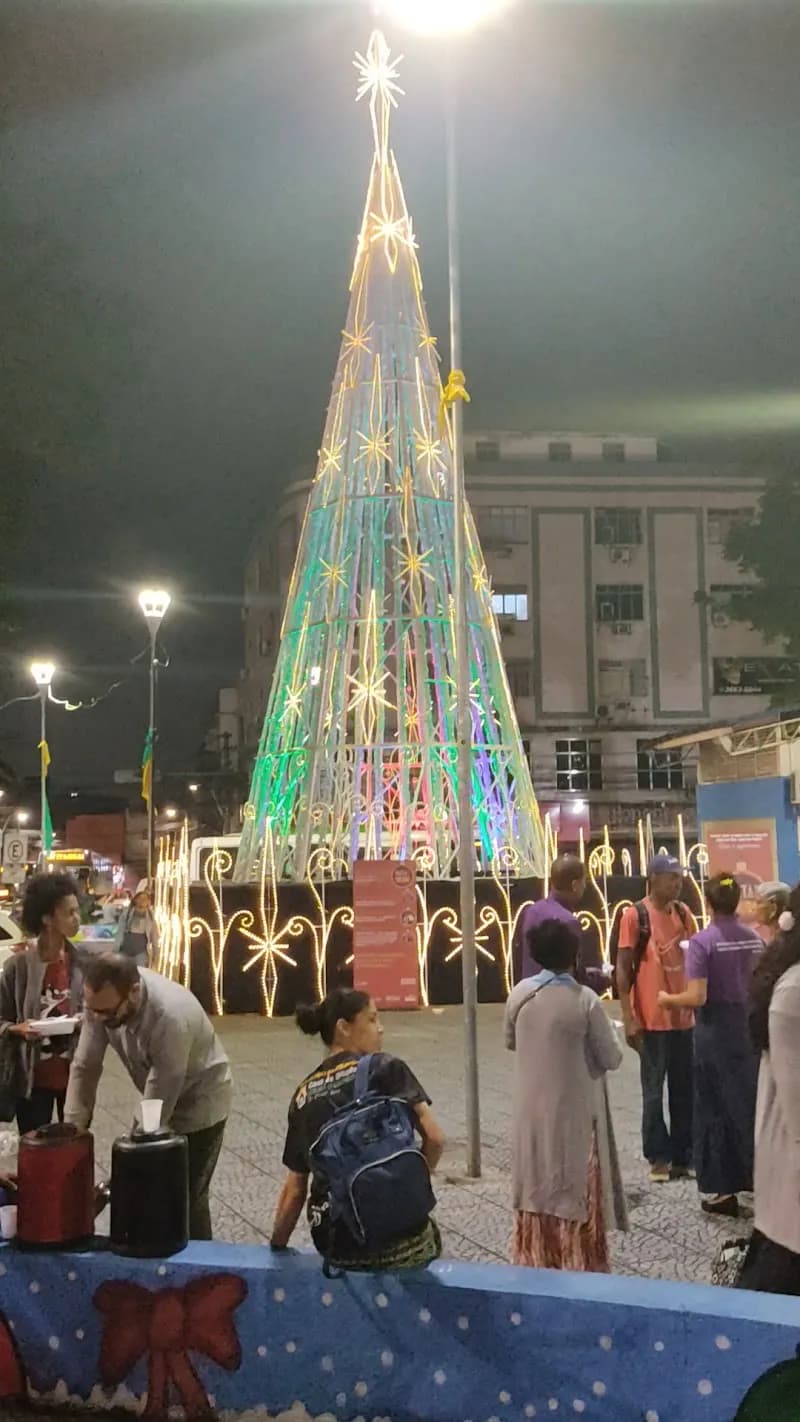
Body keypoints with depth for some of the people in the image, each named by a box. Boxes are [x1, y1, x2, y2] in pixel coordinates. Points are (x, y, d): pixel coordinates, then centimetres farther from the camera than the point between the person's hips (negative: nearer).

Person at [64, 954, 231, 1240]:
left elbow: (157, 1104, -32)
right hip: (159, 1100, 6)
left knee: (186, 1197, 0)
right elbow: (84, 1066, -14)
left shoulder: (171, 1017, -40)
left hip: (198, 1104, -6)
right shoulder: (103, 998, -22)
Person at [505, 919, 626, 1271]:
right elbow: (612, 1059, -8)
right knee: (577, 1195, 8)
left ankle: (535, 1264, 25)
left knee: (537, 1191, 16)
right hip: (574, 1114, -4)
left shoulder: (520, 994, -4)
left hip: (531, 1115, 4)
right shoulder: (585, 1000, -16)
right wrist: (609, 1033, 11)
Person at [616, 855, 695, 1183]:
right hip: (652, 1019, -5)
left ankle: (683, 1156, 20)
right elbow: (623, 968, -8)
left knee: (684, 1090, 10)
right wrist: (629, 1018, -12)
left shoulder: (684, 913, 8)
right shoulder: (635, 915, -9)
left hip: (684, 1017, 5)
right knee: (654, 1091, 5)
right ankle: (658, 1157, 15)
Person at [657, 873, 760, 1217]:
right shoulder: (753, 939, 3)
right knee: (751, 1104, 18)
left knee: (717, 1110, 5)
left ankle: (724, 1191, 10)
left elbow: (697, 997, -19)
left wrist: (667, 999, -2)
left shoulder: (702, 941, -15)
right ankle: (759, 1177, 26)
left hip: (716, 1030, -5)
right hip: (750, 1026, 5)